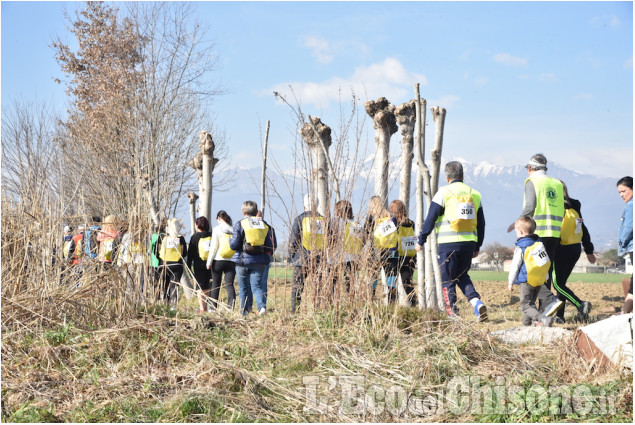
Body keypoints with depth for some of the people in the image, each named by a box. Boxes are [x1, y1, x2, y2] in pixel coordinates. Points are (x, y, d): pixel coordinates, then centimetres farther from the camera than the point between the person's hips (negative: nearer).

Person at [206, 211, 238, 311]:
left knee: (215, 284, 11)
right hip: (232, 261, 2)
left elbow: (214, 247, -7)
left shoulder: (217, 229, -5)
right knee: (229, 284, 1)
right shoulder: (234, 230, 3)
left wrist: (209, 262, -2)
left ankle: (213, 306, 15)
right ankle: (231, 304, -20)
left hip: (218, 261, -2)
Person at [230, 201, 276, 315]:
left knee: (243, 287, 10)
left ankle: (245, 311, 12)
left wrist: (230, 240, 14)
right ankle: (262, 306, -19)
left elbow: (234, 245, -8)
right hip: (260, 261, 2)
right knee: (256, 285, 4)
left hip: (243, 260, -2)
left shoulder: (240, 224, -5)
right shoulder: (264, 225, 6)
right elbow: (272, 245, 4)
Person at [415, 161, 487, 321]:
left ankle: (453, 313, 1)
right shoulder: (475, 194, 11)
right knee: (462, 276, 19)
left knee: (448, 280, 5)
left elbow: (430, 219, -5)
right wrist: (477, 247, 23)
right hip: (469, 243, 5)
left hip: (448, 244, -5)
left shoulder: (444, 193, -4)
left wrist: (421, 241, 3)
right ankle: (477, 302, -1)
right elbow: (481, 224, 15)